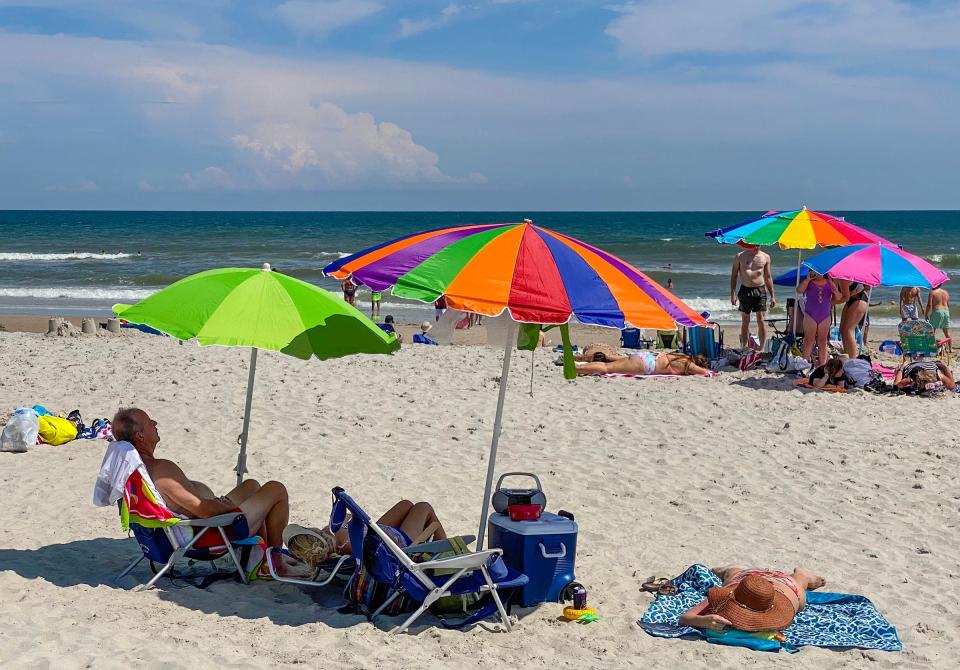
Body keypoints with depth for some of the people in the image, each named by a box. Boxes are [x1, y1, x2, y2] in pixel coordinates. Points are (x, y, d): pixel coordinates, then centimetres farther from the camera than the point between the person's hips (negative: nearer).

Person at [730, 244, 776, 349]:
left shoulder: (765, 257, 6)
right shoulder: (740, 256, 2)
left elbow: (768, 277, 12)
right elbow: (734, 275, 4)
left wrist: (772, 295, 8)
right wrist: (733, 293, -5)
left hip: (760, 290, 0)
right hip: (745, 290, 0)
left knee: (761, 321, -5)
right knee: (745, 322, 7)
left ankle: (762, 348, 2)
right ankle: (744, 348, 15)